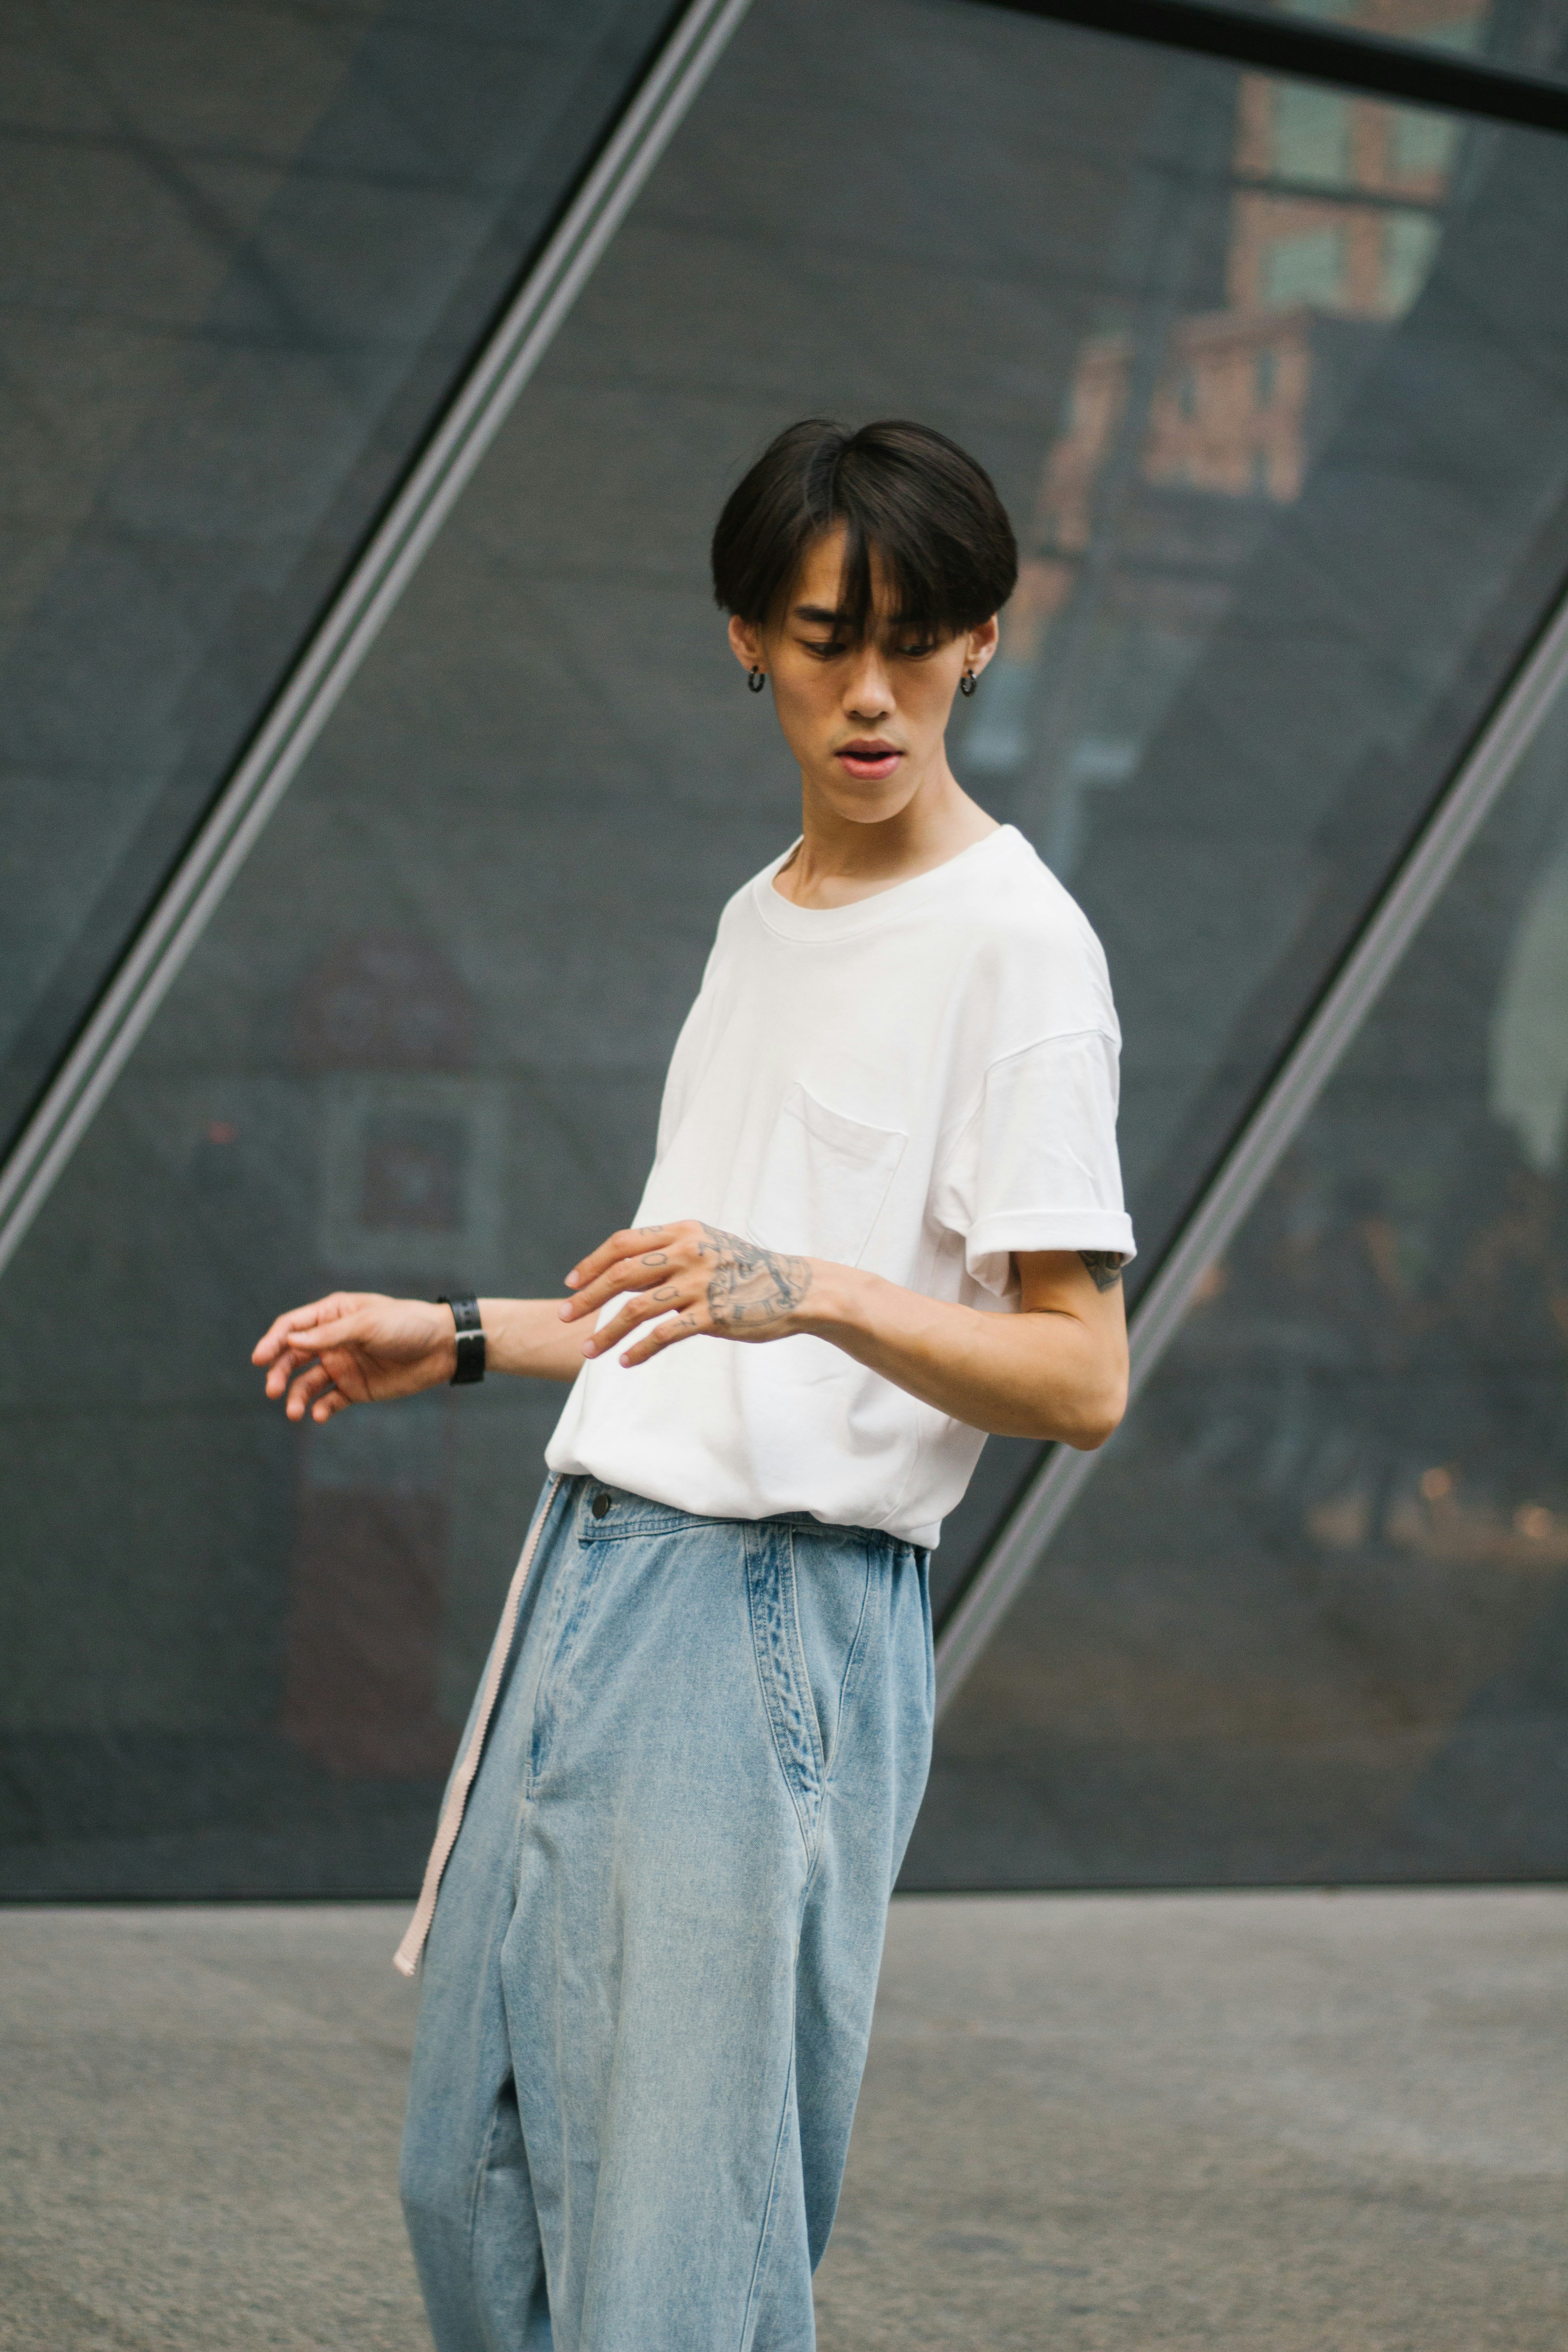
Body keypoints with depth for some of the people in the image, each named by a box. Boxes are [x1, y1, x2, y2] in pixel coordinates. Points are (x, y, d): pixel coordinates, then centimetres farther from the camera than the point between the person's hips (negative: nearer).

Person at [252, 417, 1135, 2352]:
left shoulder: (1014, 942, -8)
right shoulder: (760, 917, 19)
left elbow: (1081, 1379, -15)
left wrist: (811, 1293, -29)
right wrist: (458, 1338, 27)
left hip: (783, 1621, -8)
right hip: (592, 1575, 8)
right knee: (469, 2179, 13)